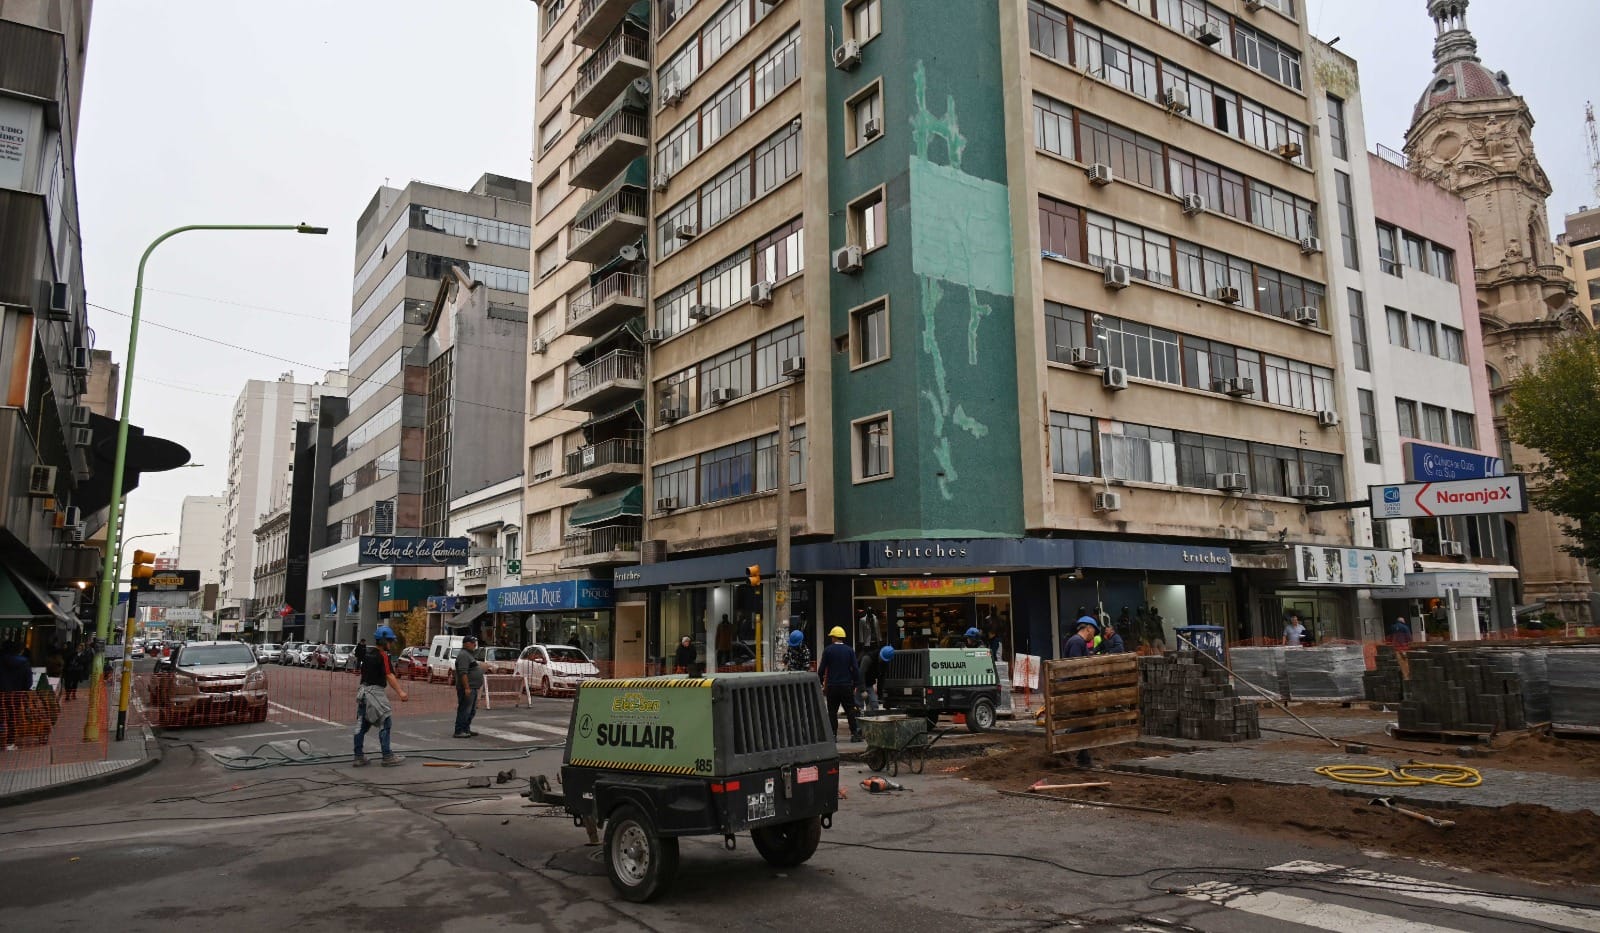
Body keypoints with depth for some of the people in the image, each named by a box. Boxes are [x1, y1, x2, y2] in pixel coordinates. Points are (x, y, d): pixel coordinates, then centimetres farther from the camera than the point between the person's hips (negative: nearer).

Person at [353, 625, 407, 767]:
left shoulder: (367, 655, 14)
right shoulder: (383, 656, -12)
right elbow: (389, 676, -22)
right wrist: (400, 692, -30)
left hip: (363, 690, 9)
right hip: (375, 691, -9)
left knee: (362, 724, 11)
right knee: (385, 723, -3)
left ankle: (359, 757, 15)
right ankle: (387, 757, -2)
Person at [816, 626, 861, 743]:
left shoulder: (828, 650, -4)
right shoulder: (849, 650, 2)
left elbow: (821, 669, -3)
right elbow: (855, 669, 0)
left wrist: (821, 682, 9)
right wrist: (855, 685, 5)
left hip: (832, 685, -1)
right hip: (847, 685, 1)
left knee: (832, 711, 6)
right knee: (850, 710, 7)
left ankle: (833, 735, 5)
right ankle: (855, 733, 3)